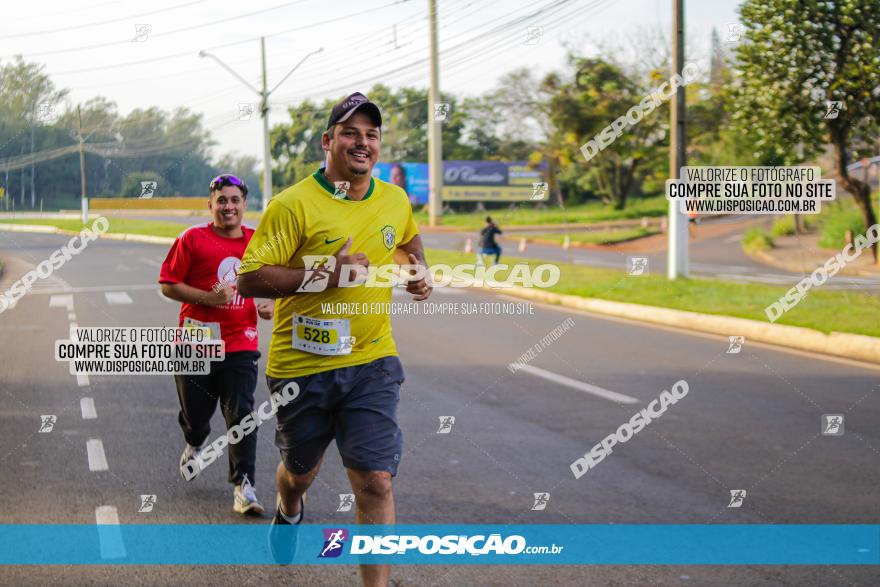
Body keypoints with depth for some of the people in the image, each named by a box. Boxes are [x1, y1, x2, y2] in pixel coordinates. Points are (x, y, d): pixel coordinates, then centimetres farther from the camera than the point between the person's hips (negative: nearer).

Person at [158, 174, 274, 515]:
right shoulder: (193, 239, -4)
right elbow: (168, 285, -4)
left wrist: (270, 305, 1)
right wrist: (207, 298, -16)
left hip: (240, 343, 1)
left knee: (241, 415, -8)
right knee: (195, 413, 11)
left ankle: (243, 487, -6)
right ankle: (194, 447, 47)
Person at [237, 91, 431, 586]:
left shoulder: (396, 201, 5)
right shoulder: (294, 205, -13)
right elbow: (249, 280, -18)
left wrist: (417, 269, 8)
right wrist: (325, 275, -25)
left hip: (372, 364, 2)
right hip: (302, 365, -2)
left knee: (376, 481, -11)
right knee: (301, 471, 20)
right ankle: (289, 511, 57)